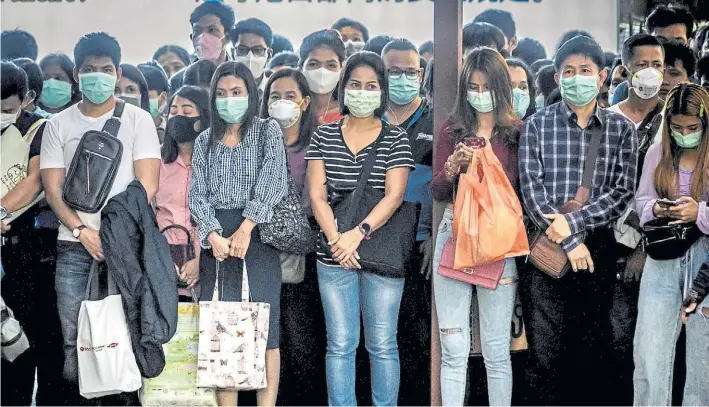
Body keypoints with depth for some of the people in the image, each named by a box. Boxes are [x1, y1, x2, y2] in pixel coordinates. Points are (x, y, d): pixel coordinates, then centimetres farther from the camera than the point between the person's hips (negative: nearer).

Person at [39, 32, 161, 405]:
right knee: (74, 339, 2)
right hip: (73, 247, 2)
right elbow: (53, 189, 4)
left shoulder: (137, 120, 3)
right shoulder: (58, 125, 9)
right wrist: (83, 232, -8)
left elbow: (147, 185, -3)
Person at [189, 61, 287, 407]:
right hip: (216, 239, 3)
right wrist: (214, 235, -12)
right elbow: (197, 193, 6)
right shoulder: (205, 141, 15)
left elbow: (270, 182, -8)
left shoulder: (268, 131, 6)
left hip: (258, 235, -3)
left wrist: (245, 229, -19)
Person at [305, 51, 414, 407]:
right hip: (333, 255, 1)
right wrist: (336, 240, -13)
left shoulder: (396, 139, 3)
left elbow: (394, 195, -7)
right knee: (340, 345, 4)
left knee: (382, 344, 4)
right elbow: (317, 195, 1)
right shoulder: (323, 136, 7)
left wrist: (358, 233, -19)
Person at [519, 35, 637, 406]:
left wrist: (573, 222, -14)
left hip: (598, 250, 1)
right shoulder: (537, 125, 2)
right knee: (545, 357, -2)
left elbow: (624, 192, -3)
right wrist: (569, 241, -13)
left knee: (591, 354, 9)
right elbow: (531, 190, -6)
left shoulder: (621, 130, 6)